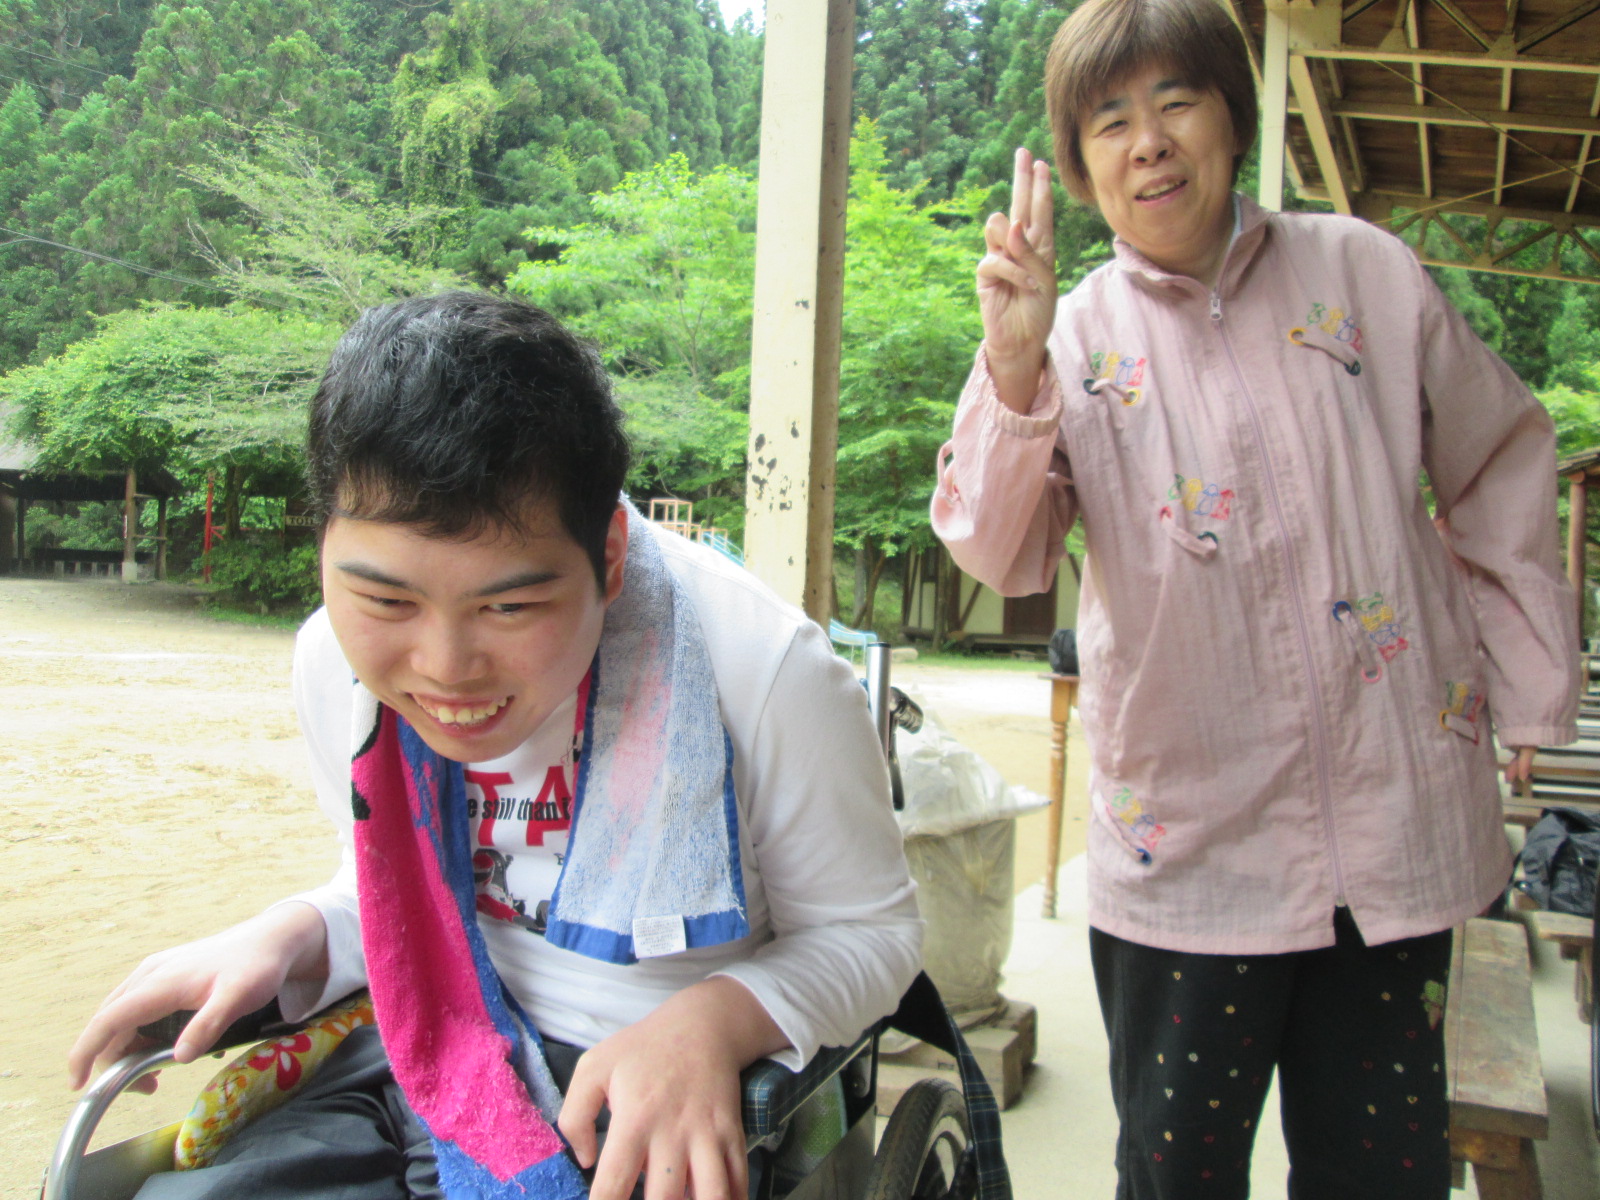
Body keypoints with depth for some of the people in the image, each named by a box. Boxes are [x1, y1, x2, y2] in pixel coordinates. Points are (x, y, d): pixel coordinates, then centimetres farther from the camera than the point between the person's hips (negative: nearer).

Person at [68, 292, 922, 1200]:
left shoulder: (769, 674, -24)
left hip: (671, 1109, -2)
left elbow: (870, 930, -9)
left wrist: (713, 1022, -28)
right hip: (431, 1052, 3)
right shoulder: (339, 660, -7)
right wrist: (289, 939, -9)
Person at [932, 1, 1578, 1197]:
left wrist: (1528, 683, 8)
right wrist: (1014, 372, -26)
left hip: (1395, 818, 1)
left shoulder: (1364, 272, 1)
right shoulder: (1073, 336, -1)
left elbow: (1501, 464, 11)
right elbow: (999, 553, -12)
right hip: (1188, 841, -1)